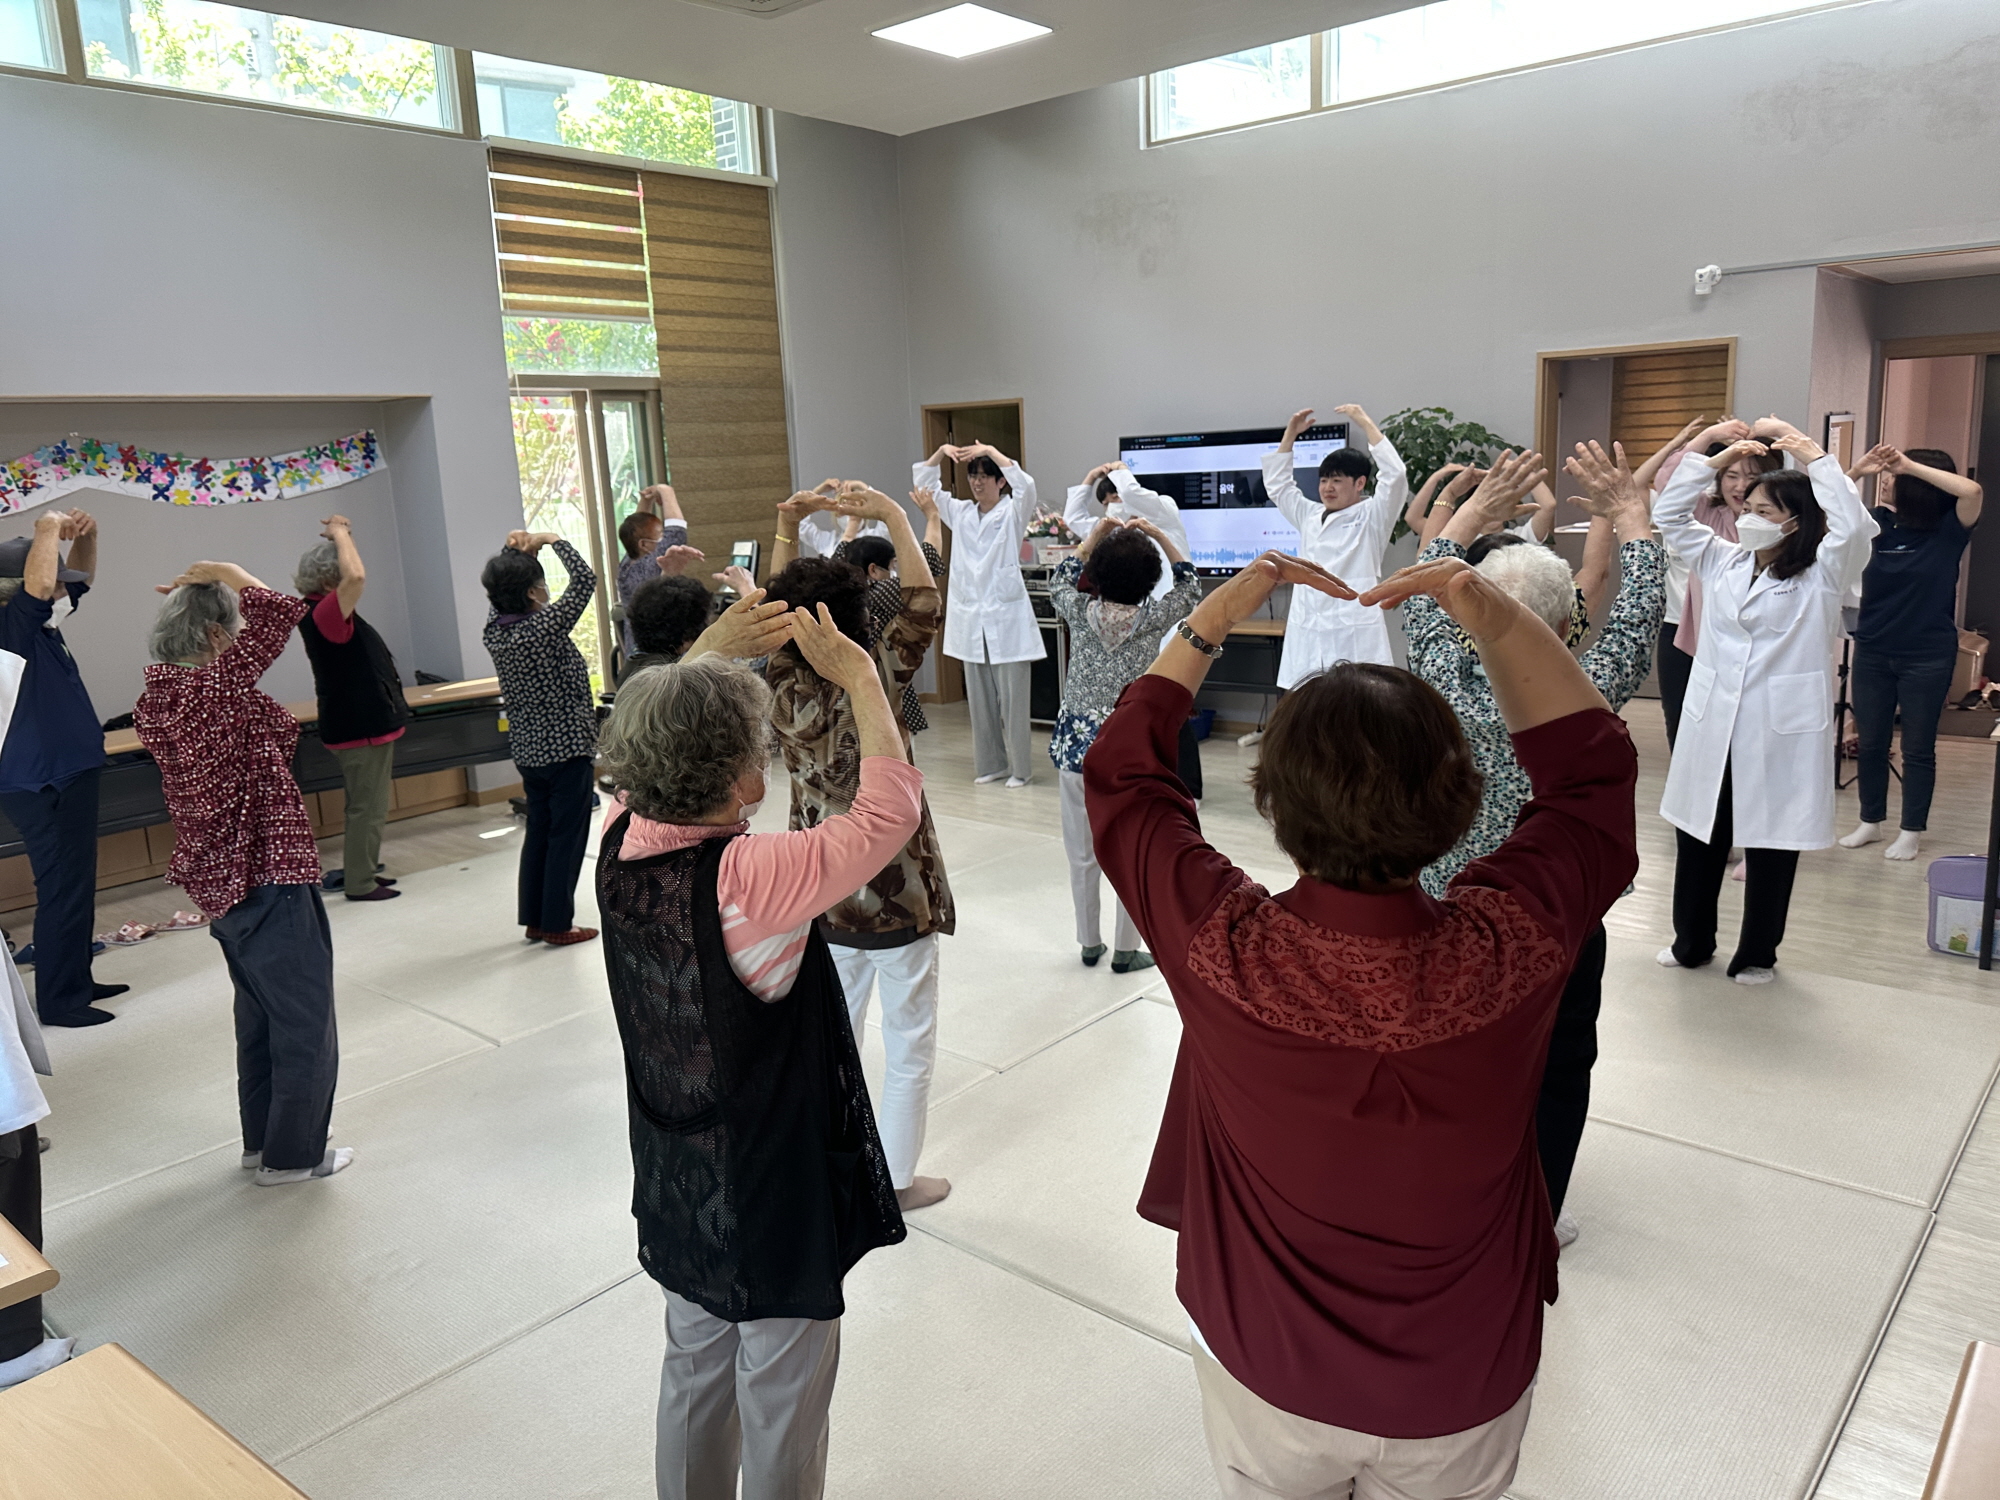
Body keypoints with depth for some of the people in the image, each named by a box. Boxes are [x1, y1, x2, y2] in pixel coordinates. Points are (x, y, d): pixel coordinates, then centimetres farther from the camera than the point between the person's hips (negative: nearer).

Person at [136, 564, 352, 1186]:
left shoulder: (157, 697, 4)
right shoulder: (214, 685, -21)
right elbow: (282, 610, -26)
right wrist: (220, 572, -11)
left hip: (215, 874, 9)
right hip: (266, 871, -9)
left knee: (260, 1011, 22)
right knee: (305, 1016, 4)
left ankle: (261, 1140, 33)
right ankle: (293, 1154, 14)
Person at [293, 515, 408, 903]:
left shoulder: (327, 613, 9)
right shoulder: (324, 613, -21)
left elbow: (352, 578, 27)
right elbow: (356, 577, -37)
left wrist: (340, 536, 13)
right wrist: (340, 534, -21)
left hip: (365, 723, 11)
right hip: (361, 728, -11)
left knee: (367, 805, 19)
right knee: (367, 808, -3)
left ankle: (361, 872, 29)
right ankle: (359, 883, 4)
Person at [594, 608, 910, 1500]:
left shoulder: (620, 846, -11)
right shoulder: (747, 882, -32)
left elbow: (653, 734, 8)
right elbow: (892, 809, -27)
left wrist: (711, 650, 4)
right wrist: (857, 675, -17)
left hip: (675, 1190, 8)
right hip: (773, 1197, -7)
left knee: (694, 1369, 27)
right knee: (781, 1408, 15)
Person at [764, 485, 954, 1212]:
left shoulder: (784, 690, -9)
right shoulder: (872, 684, -21)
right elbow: (924, 605, -16)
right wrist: (893, 515, -14)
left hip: (824, 893, 5)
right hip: (897, 893, -5)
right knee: (910, 1042, 11)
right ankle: (896, 1178, 21)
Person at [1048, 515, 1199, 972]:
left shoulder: (1080, 612, -4)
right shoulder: (1153, 618, -10)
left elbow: (1060, 582, 19)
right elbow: (1190, 586, 9)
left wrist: (1095, 535, 17)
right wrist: (1158, 534, 7)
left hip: (1076, 745, 3)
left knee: (1083, 854, 14)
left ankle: (1089, 943, 27)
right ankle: (1125, 950, 17)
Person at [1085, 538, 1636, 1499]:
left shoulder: (1221, 951, -31)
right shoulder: (1506, 954, -29)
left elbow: (1119, 772, -12)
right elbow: (1590, 764, -10)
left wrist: (1214, 619, -13)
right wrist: (1493, 617, -18)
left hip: (1265, 1378, 0)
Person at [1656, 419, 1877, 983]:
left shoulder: (1822, 575, -4)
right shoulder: (1721, 561, 9)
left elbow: (1854, 528, -22)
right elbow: (1669, 515, 11)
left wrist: (1815, 457, -18)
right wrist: (1716, 460, 1)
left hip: (1780, 732, -4)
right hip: (1712, 726, 4)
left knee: (1770, 846, 6)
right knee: (1698, 837, 12)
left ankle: (1757, 954, 22)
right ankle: (1691, 942, 28)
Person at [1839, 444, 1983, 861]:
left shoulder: (1948, 528, -10)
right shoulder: (1878, 522, -1)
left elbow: (1973, 492, -29)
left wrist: (1911, 466, -26)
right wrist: (1858, 470, -15)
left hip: (1928, 656, -3)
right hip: (1872, 651, 4)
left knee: (1918, 747, 8)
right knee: (1871, 741, 13)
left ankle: (1912, 831, 20)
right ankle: (1871, 821, 28)